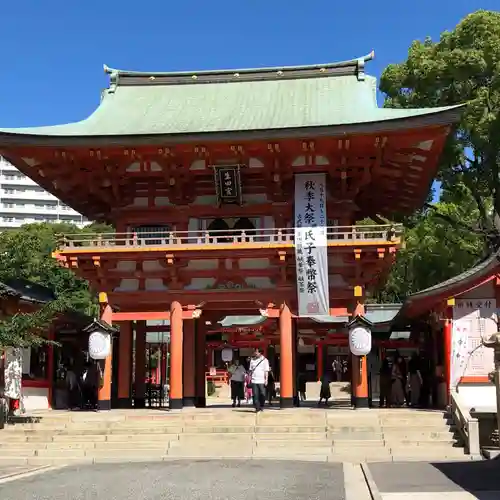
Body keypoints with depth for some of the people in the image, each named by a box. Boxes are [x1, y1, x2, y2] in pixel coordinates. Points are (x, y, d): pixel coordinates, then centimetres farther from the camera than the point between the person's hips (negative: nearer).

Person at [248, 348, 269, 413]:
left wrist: (266, 380, -7)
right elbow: (251, 370, 16)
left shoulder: (264, 360, 3)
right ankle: (257, 408, 1)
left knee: (262, 394, -2)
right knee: (255, 395, -3)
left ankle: (261, 406, 15)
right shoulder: (252, 360, 13)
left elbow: (266, 371, 0)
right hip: (254, 381, 2)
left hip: (261, 381, -2)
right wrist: (249, 379, 9)